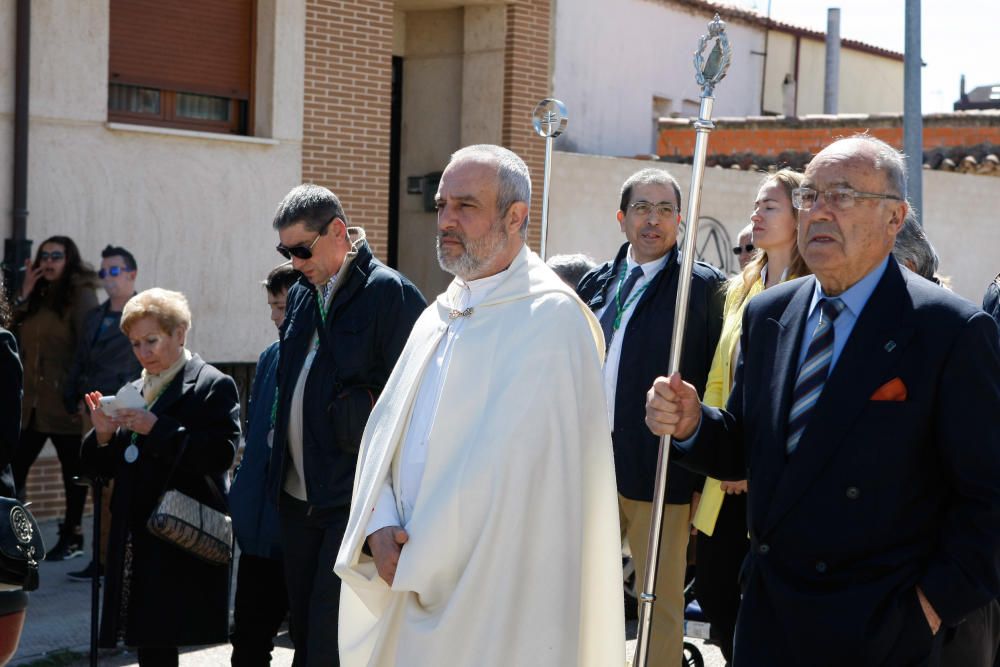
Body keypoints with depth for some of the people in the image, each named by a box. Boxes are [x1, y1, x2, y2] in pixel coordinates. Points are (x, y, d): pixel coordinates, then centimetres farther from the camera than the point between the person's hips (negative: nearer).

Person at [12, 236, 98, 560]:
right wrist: (23, 296, 2)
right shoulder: (36, 298, 15)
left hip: (64, 401, -6)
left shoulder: (81, 296, -4)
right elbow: (11, 335, 8)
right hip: (30, 401, 6)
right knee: (13, 470, -2)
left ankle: (71, 537, 14)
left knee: (72, 470, 6)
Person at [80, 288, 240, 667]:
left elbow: (221, 454, -16)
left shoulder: (212, 385, -2)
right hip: (135, 539, 7)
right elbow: (105, 468, 20)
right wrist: (103, 436, -2)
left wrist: (157, 429, -19)